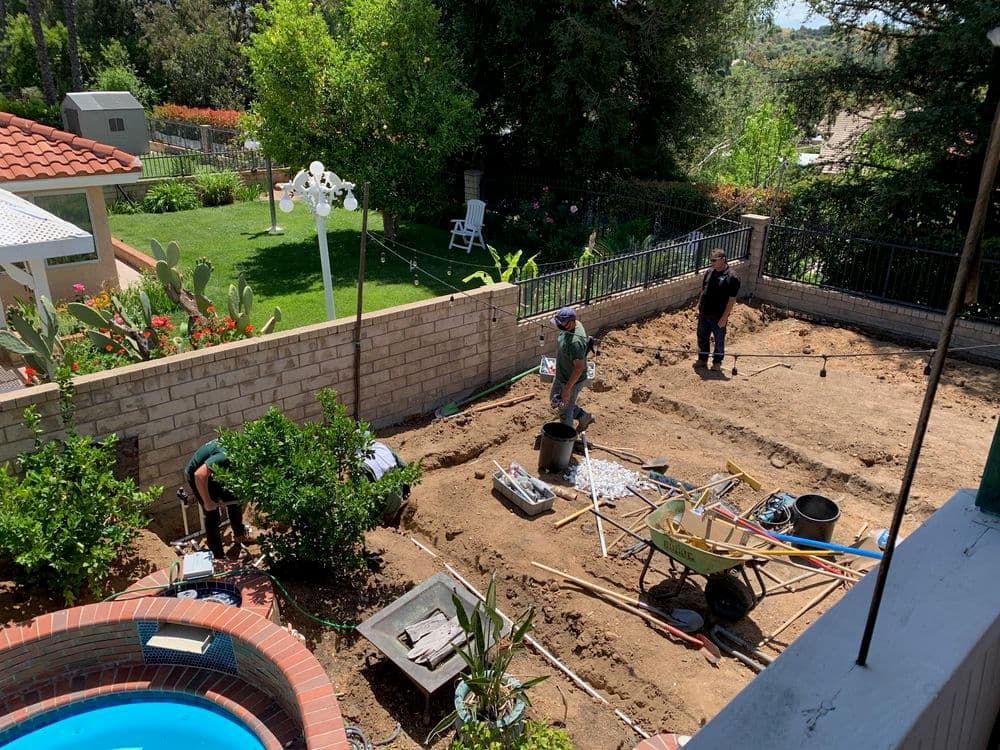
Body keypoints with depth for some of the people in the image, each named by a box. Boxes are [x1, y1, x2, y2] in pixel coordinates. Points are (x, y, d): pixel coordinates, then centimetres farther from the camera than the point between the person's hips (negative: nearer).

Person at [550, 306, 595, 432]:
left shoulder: (575, 341, -37)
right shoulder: (573, 324, -9)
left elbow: (579, 368, -33)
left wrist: (567, 388, -27)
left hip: (572, 380, -10)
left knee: (565, 411, 11)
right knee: (555, 399, 28)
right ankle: (585, 418, 42)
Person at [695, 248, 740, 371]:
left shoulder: (732, 277, -15)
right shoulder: (709, 272, 5)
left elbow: (732, 300, -15)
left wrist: (724, 318, -17)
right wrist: (698, 307, 10)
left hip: (718, 317, -6)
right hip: (704, 314, 6)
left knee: (719, 340, 10)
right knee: (702, 338, 15)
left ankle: (717, 362, 26)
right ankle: (702, 359, 31)